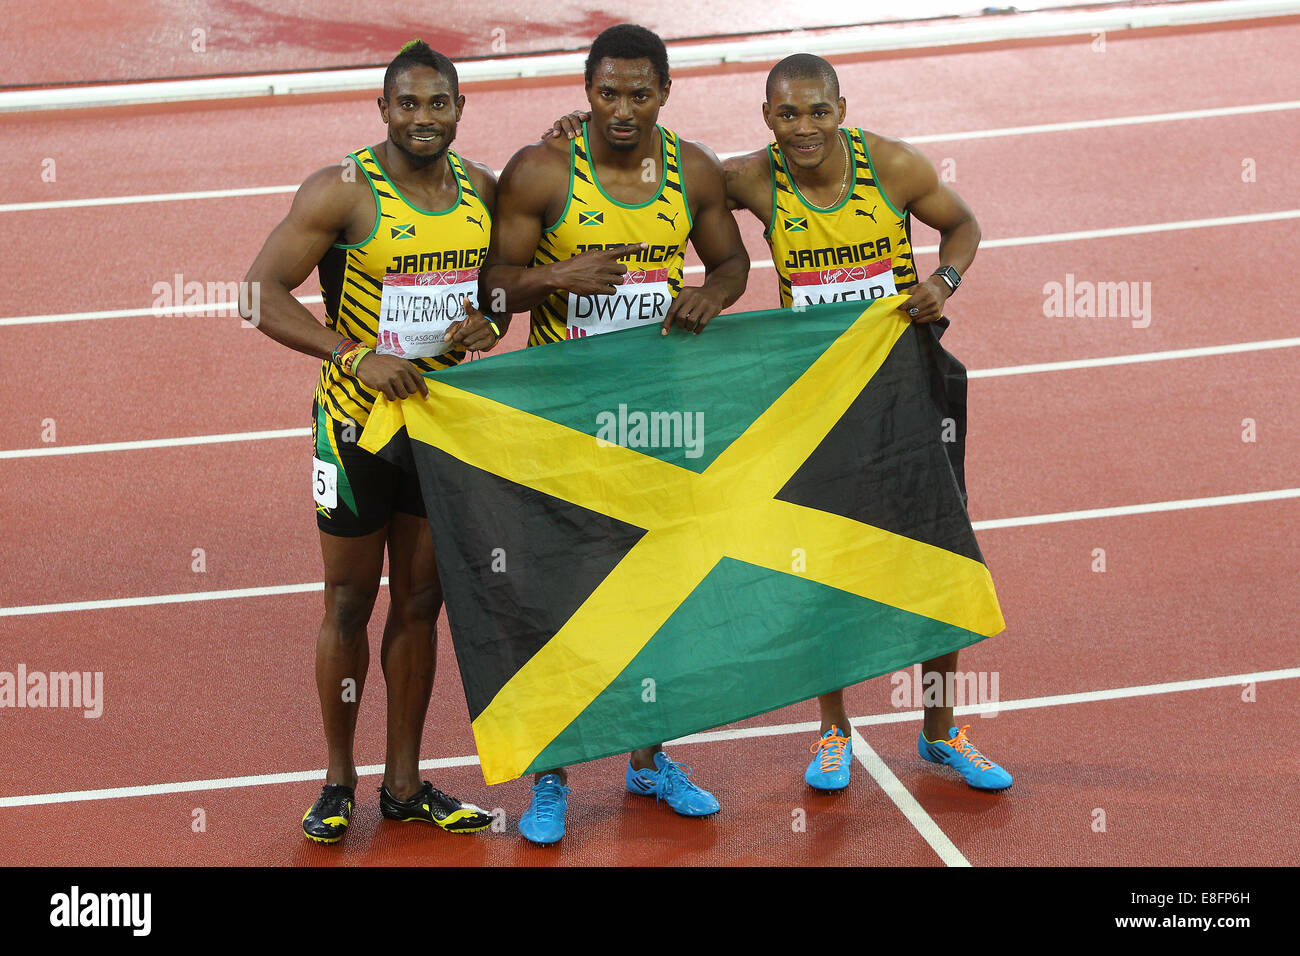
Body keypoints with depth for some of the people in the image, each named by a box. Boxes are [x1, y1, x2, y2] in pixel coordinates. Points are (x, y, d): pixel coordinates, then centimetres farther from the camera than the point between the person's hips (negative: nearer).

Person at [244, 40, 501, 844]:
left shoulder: (482, 189, 4)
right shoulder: (343, 192, -13)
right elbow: (262, 292, -17)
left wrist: (489, 321, -6)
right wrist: (355, 355, -26)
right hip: (358, 421, -5)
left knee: (421, 602, 12)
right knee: (350, 603, 5)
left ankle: (405, 783, 23)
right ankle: (340, 780, 19)